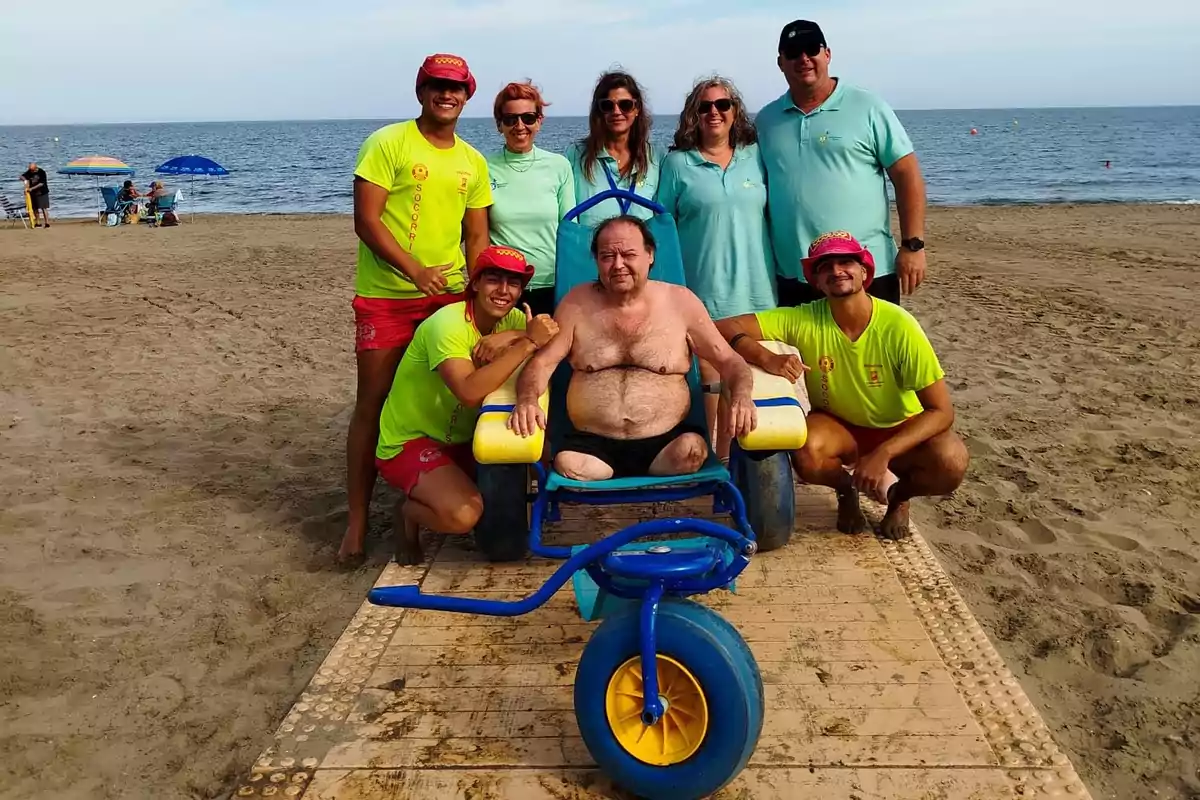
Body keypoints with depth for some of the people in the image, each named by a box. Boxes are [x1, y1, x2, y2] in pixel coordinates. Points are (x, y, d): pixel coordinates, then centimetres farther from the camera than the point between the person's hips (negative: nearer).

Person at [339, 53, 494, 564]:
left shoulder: (473, 162, 12)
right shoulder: (387, 144, -4)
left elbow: (477, 237, 13)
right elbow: (366, 220, -11)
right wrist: (415, 271, -22)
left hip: (449, 297, 5)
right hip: (385, 297, -4)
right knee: (373, 403, -1)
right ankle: (357, 520, 8)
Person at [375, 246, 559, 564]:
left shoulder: (513, 320, -2)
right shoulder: (447, 324, -25)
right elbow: (469, 392, -39)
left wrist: (506, 339, -30)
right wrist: (527, 343, -39)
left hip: (461, 438, 7)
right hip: (409, 443, -7)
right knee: (463, 514, -30)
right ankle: (409, 512, 3)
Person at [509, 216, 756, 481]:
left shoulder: (679, 301, 6)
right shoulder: (577, 302, 9)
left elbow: (728, 360, 7)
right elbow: (542, 362, 4)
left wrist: (741, 397, -15)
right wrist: (527, 399, -18)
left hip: (666, 442, 0)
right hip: (593, 444, 0)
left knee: (693, 450, -32)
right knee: (567, 464, -31)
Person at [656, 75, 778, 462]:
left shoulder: (756, 156, 10)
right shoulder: (677, 163, 2)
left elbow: (773, 215, 15)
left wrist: (779, 271, 10)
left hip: (753, 287, 3)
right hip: (700, 287, -3)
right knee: (706, 375, 0)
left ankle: (727, 458, 20)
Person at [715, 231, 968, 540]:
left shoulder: (898, 326, -24)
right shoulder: (803, 320, -19)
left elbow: (941, 411, -23)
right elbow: (724, 327, -24)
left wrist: (883, 453, -34)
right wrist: (766, 357, -43)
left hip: (898, 430, -1)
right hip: (838, 426, 1)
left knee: (951, 462, -31)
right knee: (807, 453, -34)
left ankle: (899, 495, 6)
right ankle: (846, 489, 4)